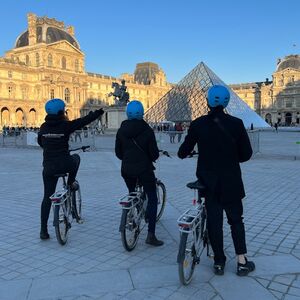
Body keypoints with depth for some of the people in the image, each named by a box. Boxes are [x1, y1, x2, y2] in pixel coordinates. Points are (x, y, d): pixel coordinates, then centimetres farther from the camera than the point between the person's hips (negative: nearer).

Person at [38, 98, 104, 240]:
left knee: (47, 197, 10)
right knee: (75, 157, 32)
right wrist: (100, 111, 9)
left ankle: (43, 230, 10)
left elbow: (40, 142, 23)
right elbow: (84, 120, -2)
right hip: (64, 165, -4)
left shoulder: (44, 127, 8)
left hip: (48, 167, 4)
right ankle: (71, 182, 24)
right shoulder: (66, 125, -7)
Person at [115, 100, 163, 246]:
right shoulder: (147, 130, -11)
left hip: (126, 170, 5)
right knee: (152, 199, 4)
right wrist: (151, 159, 14)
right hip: (144, 169, -4)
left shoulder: (121, 130, 1)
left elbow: (118, 152, 7)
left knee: (132, 195, 25)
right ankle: (151, 235, -3)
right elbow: (154, 153, -8)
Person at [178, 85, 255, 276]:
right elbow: (246, 154, -5)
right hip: (231, 181, 0)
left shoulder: (198, 124, -7)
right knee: (236, 219, 15)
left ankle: (219, 262, 19)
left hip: (208, 181, 1)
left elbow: (184, 150, 1)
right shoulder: (236, 123, -9)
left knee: (214, 221, 10)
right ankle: (242, 262, 17)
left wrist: (181, 154, 24)